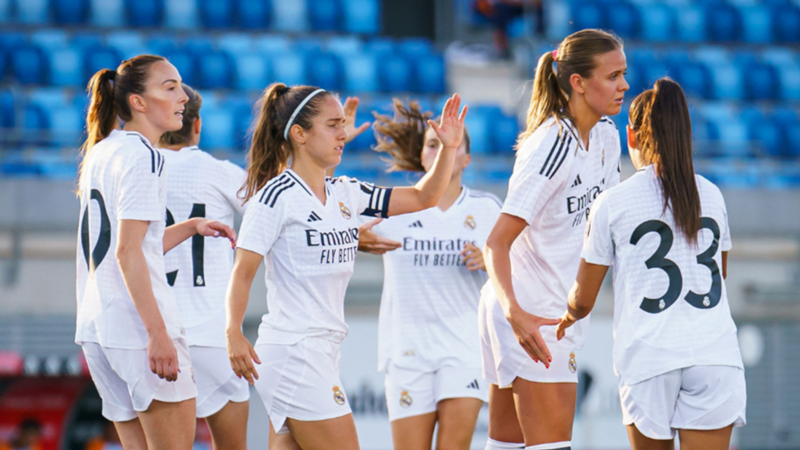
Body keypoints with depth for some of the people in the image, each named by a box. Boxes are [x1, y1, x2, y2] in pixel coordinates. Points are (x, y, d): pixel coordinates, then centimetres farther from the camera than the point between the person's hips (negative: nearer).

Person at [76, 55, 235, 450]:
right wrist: (158, 334, -21)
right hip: (138, 326, -9)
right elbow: (128, 253, -18)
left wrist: (190, 227, 19)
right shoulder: (142, 155, -11)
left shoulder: (102, 152, 17)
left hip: (97, 325, 9)